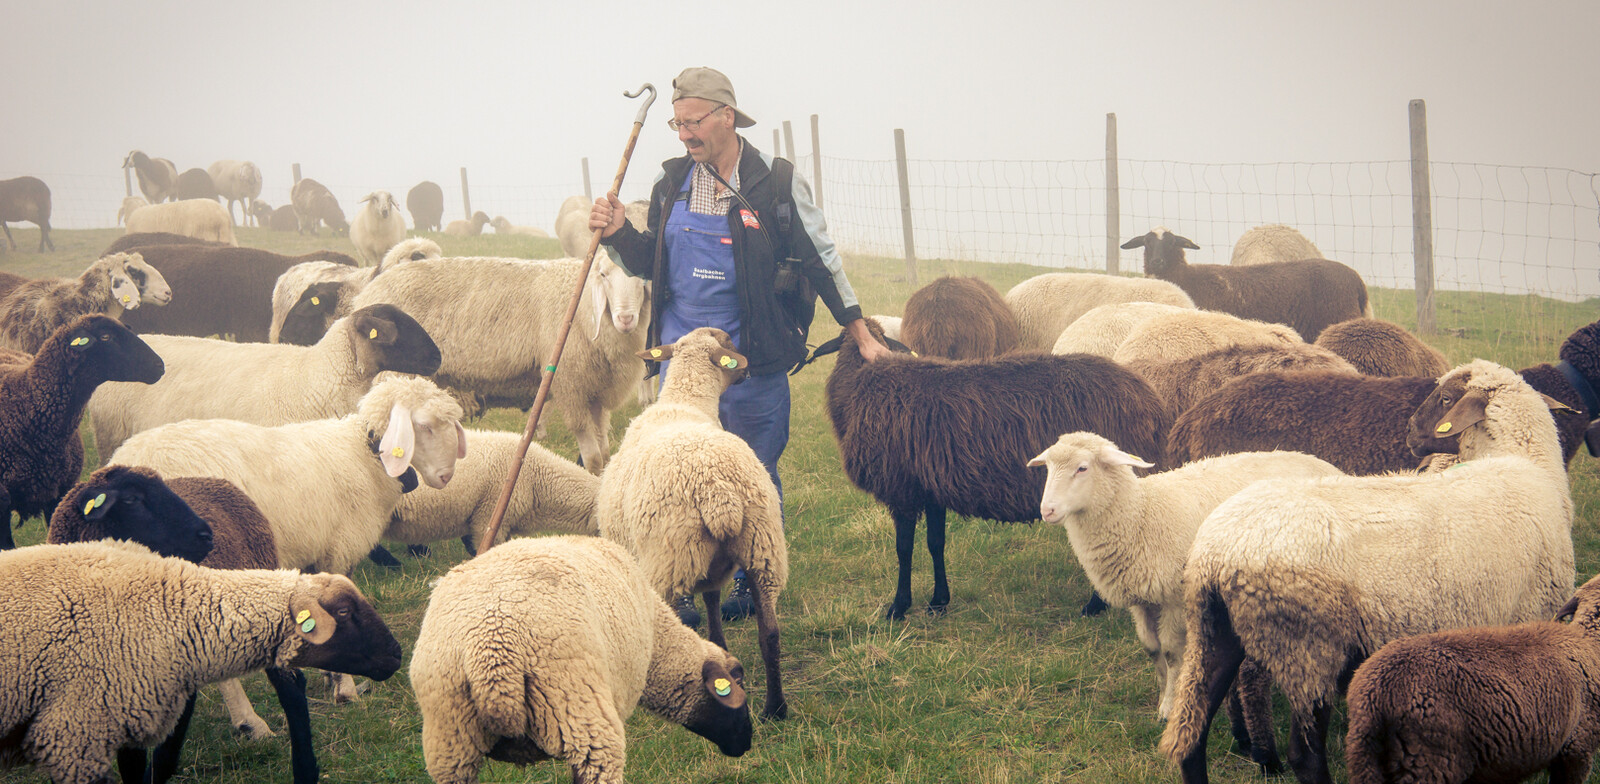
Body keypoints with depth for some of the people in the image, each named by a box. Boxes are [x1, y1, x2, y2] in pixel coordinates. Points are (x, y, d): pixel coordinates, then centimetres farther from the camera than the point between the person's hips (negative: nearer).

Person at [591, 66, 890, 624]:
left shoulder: (775, 182, -5)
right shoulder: (671, 184, 7)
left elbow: (820, 261, 1)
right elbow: (652, 264, 18)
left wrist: (862, 336, 1)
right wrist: (618, 234, -2)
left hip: (752, 360, -3)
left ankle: (754, 584, 22)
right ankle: (683, 591, 16)